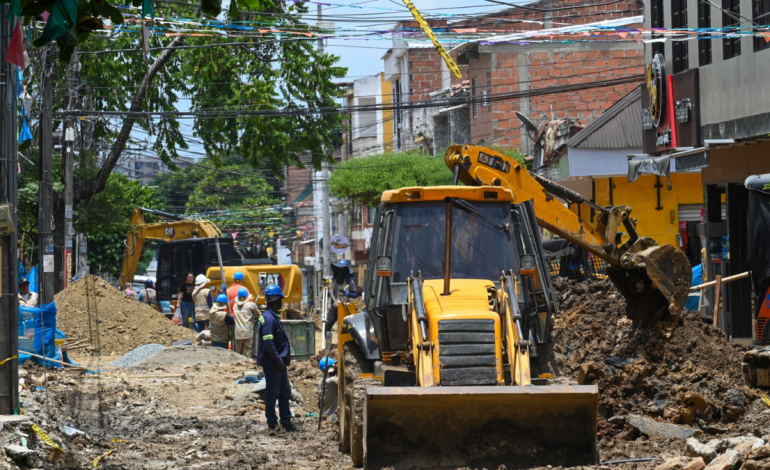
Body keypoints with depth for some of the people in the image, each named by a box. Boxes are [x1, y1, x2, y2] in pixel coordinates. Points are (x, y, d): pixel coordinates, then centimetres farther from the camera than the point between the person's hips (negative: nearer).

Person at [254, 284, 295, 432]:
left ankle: (286, 420, 22)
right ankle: (272, 423, 5)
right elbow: (268, 343, -23)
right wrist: (279, 362, -21)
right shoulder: (269, 318, -19)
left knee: (285, 391, 15)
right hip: (272, 363, -10)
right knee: (272, 392, -2)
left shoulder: (273, 317, 14)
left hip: (278, 362, 10)